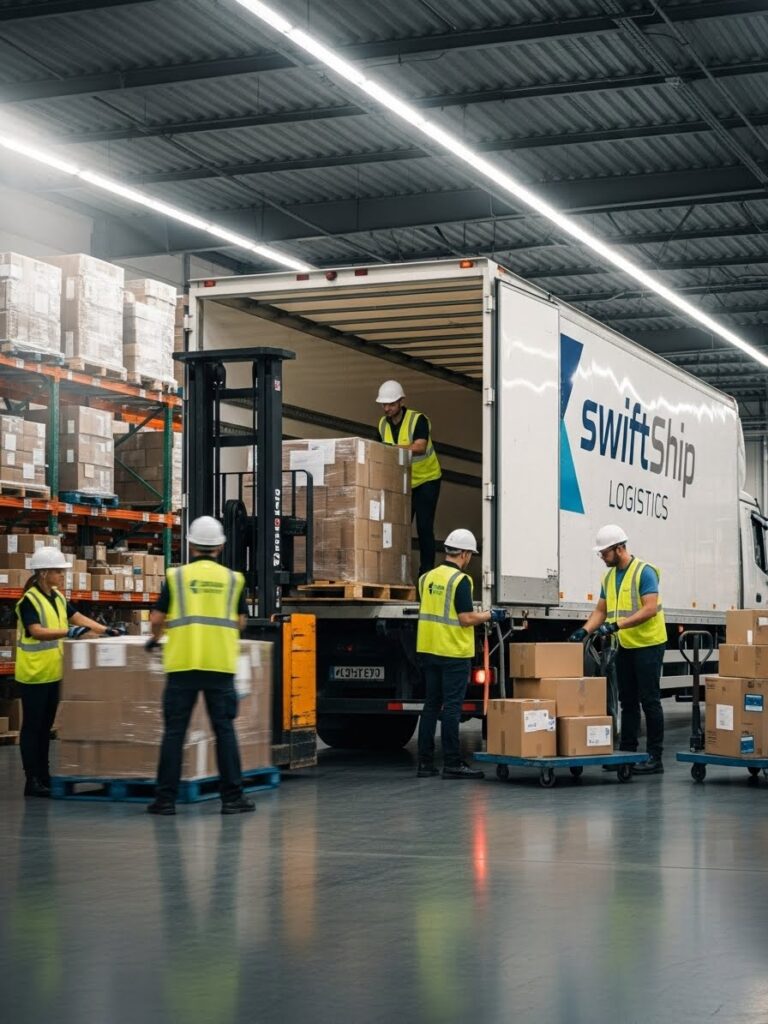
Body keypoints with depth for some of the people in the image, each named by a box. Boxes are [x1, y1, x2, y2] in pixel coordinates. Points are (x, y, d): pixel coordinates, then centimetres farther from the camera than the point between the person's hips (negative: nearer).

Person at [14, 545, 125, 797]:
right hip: (34, 673, -8)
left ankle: (44, 776, 20)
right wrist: (68, 632, -38)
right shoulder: (29, 600, -15)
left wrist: (106, 630, 1)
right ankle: (32, 781, 1)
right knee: (32, 727, -2)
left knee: (46, 726, 13)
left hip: (53, 672, 8)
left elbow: (78, 617, 12)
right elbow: (36, 632, -26)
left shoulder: (58, 597, 10)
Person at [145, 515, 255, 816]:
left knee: (174, 731, 3)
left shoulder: (177, 576, 5)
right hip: (220, 664, 0)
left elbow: (157, 619, 6)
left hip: (182, 664, 0)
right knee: (224, 730, 5)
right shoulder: (232, 579, 8)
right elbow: (240, 622, 13)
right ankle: (232, 797, 5)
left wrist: (155, 639, 26)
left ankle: (166, 799, 4)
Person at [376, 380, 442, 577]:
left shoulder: (418, 420, -22)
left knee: (424, 527, -7)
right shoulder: (383, 424, -2)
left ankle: (426, 571, 1)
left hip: (426, 479, -5)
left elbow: (420, 447, -39)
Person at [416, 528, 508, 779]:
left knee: (431, 705, 11)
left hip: (428, 650, 7)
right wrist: (490, 615, -1)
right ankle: (452, 764, -2)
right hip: (453, 653, -7)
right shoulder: (460, 580, -14)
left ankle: (425, 763, 11)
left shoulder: (428, 578, 9)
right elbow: (466, 619, -18)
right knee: (452, 707, -3)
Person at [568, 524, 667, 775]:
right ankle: (627, 752, 16)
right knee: (627, 701, 10)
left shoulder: (644, 572, -14)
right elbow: (600, 611, 12)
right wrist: (584, 630, -5)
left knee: (649, 700, -5)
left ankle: (655, 757, -1)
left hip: (648, 645, -8)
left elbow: (650, 609, -23)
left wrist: (617, 625, -29)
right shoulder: (609, 577, 10)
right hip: (625, 646, 8)